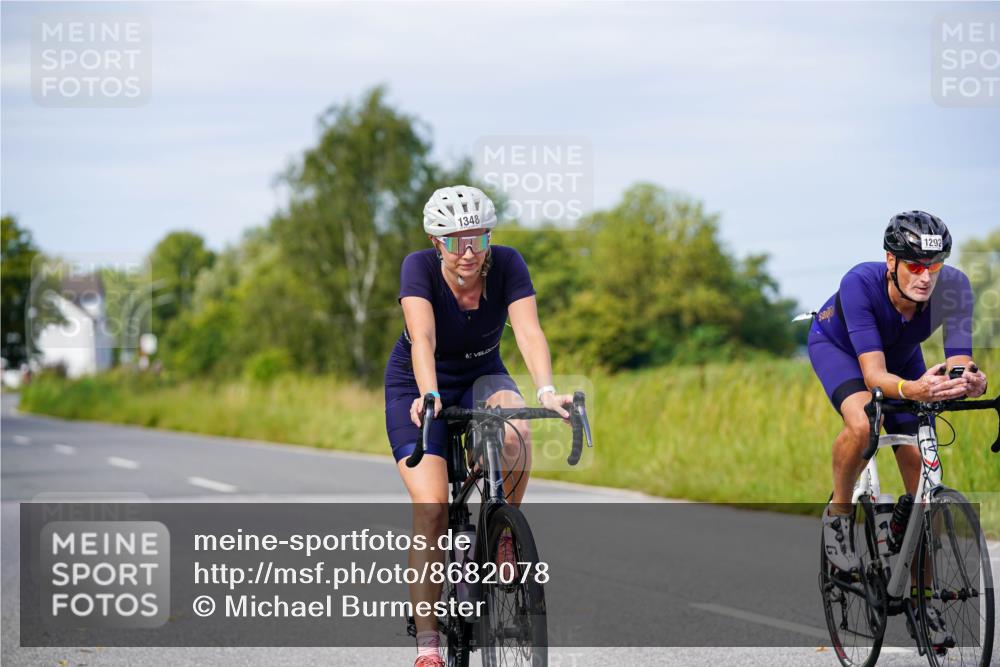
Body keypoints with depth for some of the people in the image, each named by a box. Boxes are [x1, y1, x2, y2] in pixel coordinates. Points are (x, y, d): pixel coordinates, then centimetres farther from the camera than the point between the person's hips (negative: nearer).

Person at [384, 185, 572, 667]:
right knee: (431, 508, -18)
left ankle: (502, 534, -9)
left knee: (514, 432, -35)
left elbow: (529, 331, -33)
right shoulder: (419, 267, -26)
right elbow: (423, 338, -39)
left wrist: (546, 390, -50)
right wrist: (428, 396, -57)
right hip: (416, 387, -2)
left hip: (481, 377, 2)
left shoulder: (507, 265, -21)